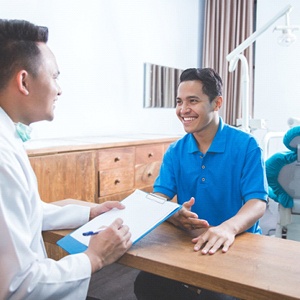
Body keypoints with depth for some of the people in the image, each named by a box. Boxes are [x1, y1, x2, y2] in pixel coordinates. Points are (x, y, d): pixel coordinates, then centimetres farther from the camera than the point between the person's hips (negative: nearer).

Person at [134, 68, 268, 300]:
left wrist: (228, 228, -39)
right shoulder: (175, 151, 4)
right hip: (190, 242, 4)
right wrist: (174, 215, -28)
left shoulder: (245, 145, -9)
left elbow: (258, 202, -16)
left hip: (238, 244, -4)